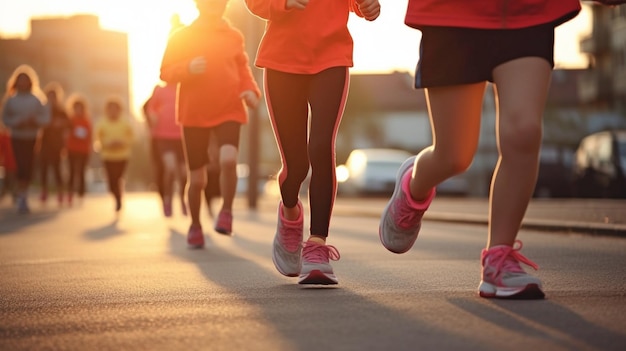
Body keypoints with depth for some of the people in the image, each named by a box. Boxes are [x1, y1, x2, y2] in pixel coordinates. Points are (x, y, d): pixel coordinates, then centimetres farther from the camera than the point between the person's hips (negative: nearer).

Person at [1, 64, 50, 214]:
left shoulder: (37, 100, 1)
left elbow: (46, 118, -1)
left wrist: (35, 121, -20)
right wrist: (18, 122, -18)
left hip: (33, 139, 1)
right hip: (17, 138, -1)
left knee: (29, 168, 1)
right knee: (21, 167, -11)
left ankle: (23, 199, 17)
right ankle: (22, 199, -8)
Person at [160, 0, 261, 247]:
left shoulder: (235, 37, 6)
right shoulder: (181, 37, 2)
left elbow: (243, 69, 15)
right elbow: (165, 73, 2)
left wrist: (250, 89, -5)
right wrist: (187, 69, -18)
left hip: (229, 111, 0)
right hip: (194, 115, 0)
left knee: (228, 159, -27)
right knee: (197, 179, 4)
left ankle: (226, 211, -4)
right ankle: (195, 225, 28)